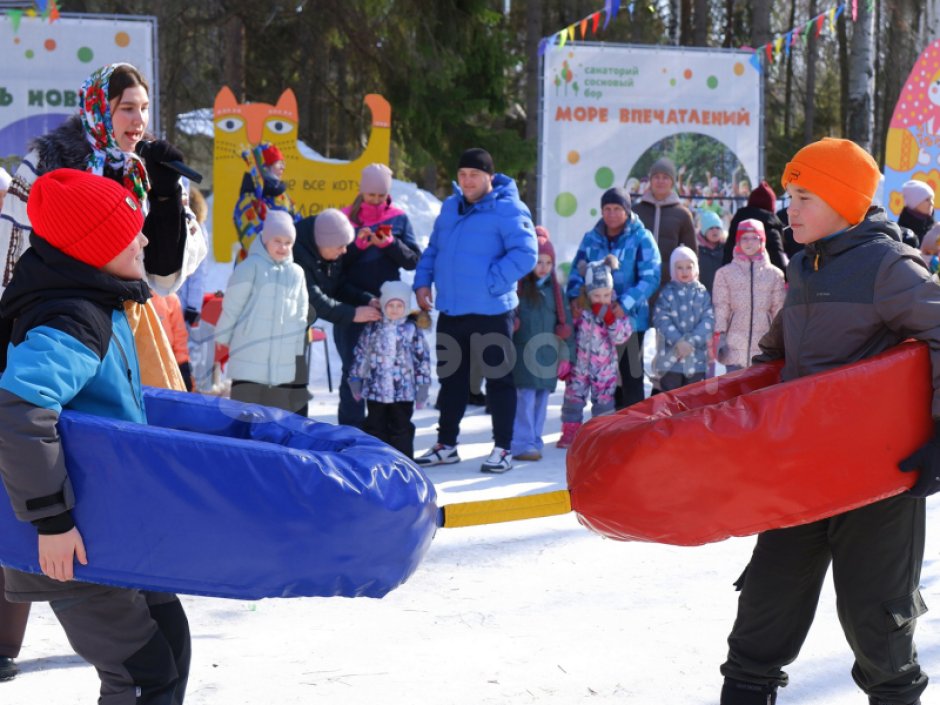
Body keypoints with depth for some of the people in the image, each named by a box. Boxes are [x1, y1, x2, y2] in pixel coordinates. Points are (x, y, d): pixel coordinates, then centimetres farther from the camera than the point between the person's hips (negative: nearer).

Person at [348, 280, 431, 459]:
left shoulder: (412, 330, -2)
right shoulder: (373, 329, 2)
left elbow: (422, 358, 0)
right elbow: (360, 354, 8)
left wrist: (422, 388, -2)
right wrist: (355, 381, 8)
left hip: (403, 391, -2)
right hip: (375, 389, 2)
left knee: (401, 428, 6)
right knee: (375, 427, 9)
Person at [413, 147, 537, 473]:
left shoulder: (508, 209, -11)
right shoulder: (450, 207, 12)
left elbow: (524, 254, -20)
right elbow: (433, 249, 22)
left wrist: (491, 283, -21)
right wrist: (423, 281, 7)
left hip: (490, 311, -7)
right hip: (451, 310, 7)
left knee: (498, 378, 2)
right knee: (451, 378, 14)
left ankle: (503, 448, 9)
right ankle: (446, 444, 25)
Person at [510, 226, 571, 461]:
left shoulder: (555, 289, 10)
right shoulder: (518, 287, -4)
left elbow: (564, 325, 13)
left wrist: (565, 355, 10)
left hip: (548, 355, 5)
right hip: (524, 354, -4)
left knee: (542, 399, 8)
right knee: (526, 398, -8)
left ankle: (535, 440, 16)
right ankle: (522, 444, -6)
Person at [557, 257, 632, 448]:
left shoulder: (616, 310, -7)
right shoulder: (579, 309, -8)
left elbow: (620, 338, -12)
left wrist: (610, 318, -26)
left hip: (605, 366, 0)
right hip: (579, 363, 0)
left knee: (604, 399, 4)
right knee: (574, 397, 2)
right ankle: (570, 433, 11)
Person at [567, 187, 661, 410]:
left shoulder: (641, 238, -4)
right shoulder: (591, 238, 8)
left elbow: (650, 278, -12)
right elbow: (577, 272, 6)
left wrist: (625, 304, -22)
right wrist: (574, 297, -14)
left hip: (630, 319, -4)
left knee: (630, 379, 0)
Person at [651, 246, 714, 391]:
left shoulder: (703, 294, 6)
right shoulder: (667, 293, 1)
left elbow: (709, 320, -4)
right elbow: (662, 320, -9)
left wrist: (692, 341, -17)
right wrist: (678, 341, -20)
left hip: (697, 357, 2)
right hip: (671, 356, -2)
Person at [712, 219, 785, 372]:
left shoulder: (774, 274, 9)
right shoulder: (725, 273, 6)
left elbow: (779, 310, 10)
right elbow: (720, 308, 4)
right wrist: (719, 337, -2)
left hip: (763, 344, 1)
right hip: (735, 346, -1)